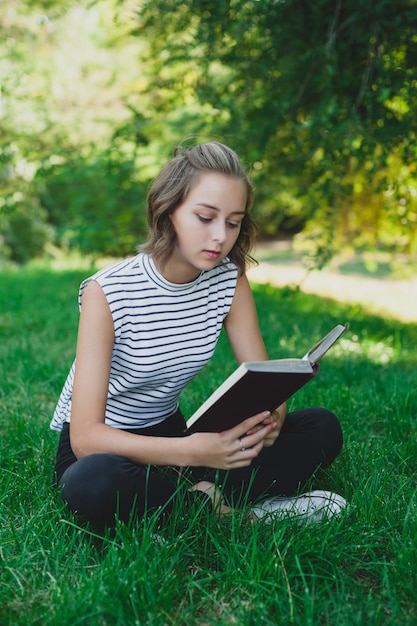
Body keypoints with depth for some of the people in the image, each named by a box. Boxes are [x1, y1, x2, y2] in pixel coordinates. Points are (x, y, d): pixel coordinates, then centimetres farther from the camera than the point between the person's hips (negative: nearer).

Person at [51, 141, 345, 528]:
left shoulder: (229, 280, -8)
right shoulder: (108, 293, -23)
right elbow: (85, 437, -26)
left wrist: (269, 418, -31)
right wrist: (190, 452, -42)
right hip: (102, 445, -4)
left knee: (322, 429, -11)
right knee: (91, 484, -42)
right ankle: (224, 508, -19)